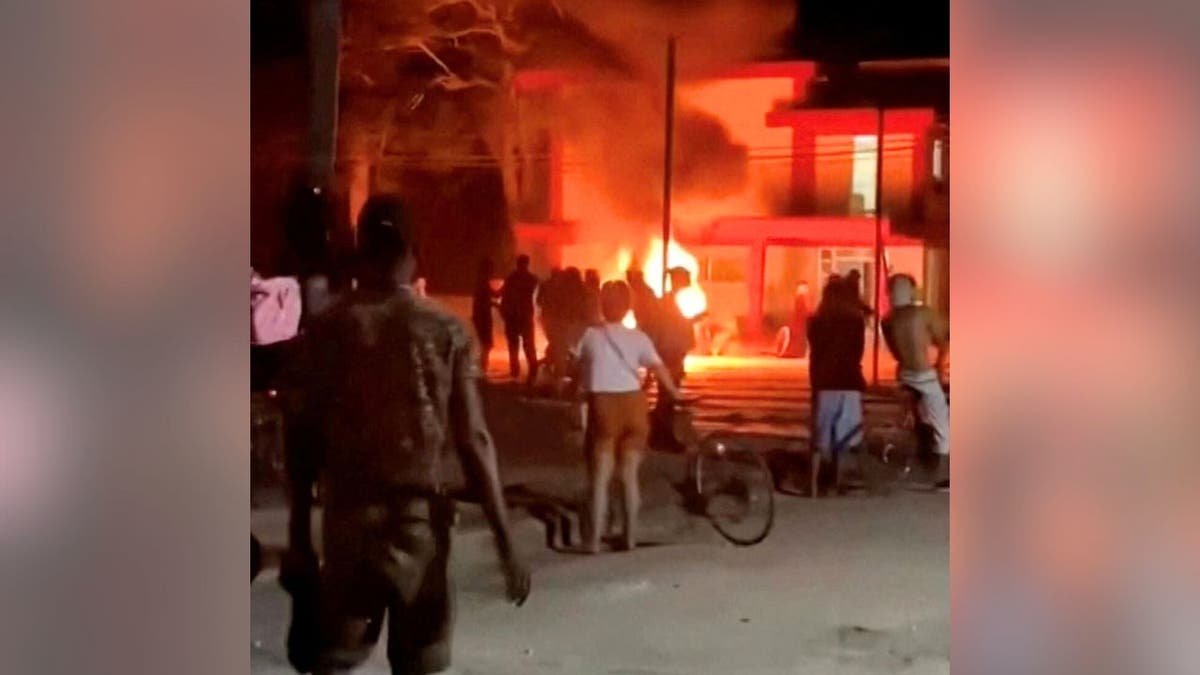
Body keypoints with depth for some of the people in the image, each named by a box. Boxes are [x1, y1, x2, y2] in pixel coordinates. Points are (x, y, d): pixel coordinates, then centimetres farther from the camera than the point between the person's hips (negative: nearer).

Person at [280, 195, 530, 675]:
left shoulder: (329, 329, -3)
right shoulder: (446, 332, -4)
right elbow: (473, 441, -8)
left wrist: (298, 537, 4)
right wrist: (505, 544, -4)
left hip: (349, 515, 0)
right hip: (420, 515, 0)